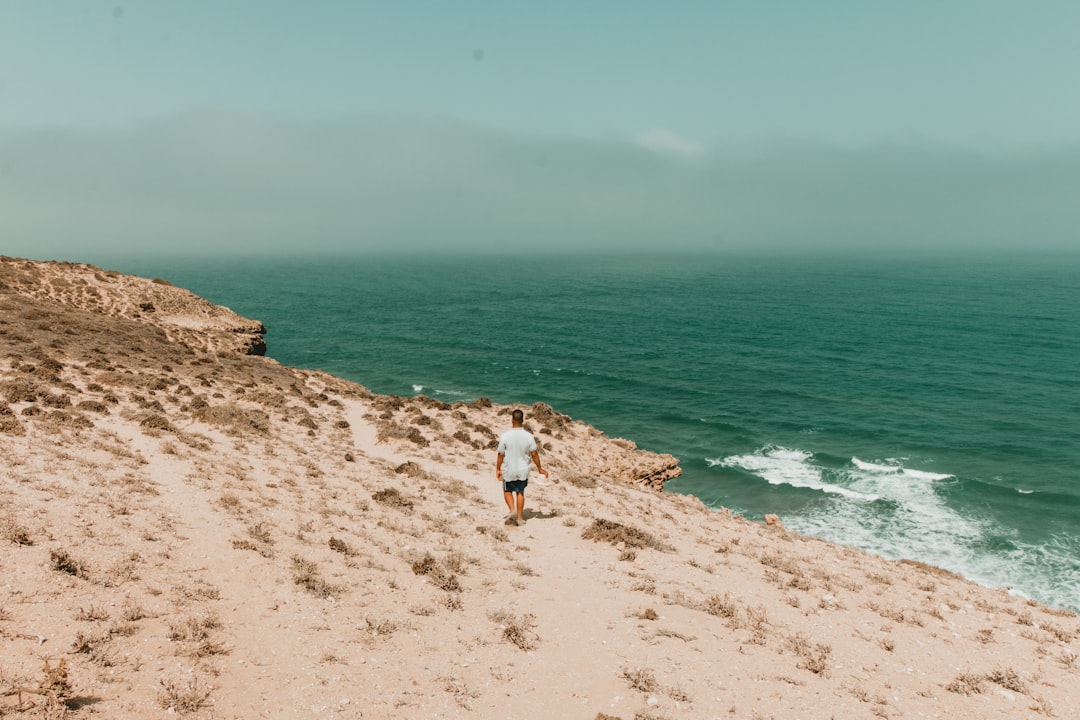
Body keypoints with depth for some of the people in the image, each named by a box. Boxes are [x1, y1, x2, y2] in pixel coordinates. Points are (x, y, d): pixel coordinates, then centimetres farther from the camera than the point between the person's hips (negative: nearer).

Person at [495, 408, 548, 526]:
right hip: (523, 471, 2)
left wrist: (498, 469, 4)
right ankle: (519, 518, 21)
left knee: (507, 491, 20)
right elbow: (534, 454, -7)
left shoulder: (505, 436, -17)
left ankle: (512, 510, 0)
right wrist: (540, 469, 6)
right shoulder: (529, 436, -12)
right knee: (520, 492, 17)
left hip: (509, 471, -2)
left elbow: (501, 455, -10)